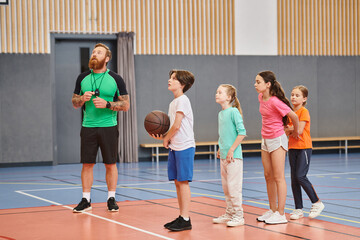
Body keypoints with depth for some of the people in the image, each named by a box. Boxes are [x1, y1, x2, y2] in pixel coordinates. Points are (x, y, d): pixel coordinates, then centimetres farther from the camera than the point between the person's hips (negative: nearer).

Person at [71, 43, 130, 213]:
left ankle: (111, 199, 14)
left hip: (109, 127, -2)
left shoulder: (115, 79, 0)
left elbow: (125, 105, -1)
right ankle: (86, 200, 12)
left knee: (110, 164, 3)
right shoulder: (83, 78, 8)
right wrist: (82, 99, -8)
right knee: (87, 164, 3)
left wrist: (107, 104, -16)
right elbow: (74, 103, 14)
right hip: (88, 127, 2)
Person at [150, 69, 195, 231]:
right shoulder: (173, 103, 17)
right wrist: (162, 137, 3)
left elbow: (177, 126, -15)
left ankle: (185, 220, -4)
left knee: (183, 181, -7)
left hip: (184, 147, -9)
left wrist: (166, 139, -1)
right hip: (174, 147, 9)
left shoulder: (182, 100, -11)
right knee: (177, 181, 10)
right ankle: (182, 217, 17)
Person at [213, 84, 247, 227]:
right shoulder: (221, 114, 13)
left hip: (233, 156, -9)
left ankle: (238, 216, 2)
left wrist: (231, 150, -17)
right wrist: (220, 149, 15)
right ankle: (229, 214, 23)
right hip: (223, 156, 9)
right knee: (226, 187, 14)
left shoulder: (233, 112, -12)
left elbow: (242, 132, -17)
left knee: (234, 187, -6)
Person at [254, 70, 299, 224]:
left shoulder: (275, 102, -22)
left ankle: (281, 214, 0)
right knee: (268, 176, 12)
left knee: (278, 177, -4)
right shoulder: (261, 97, 3)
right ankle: (273, 210, 22)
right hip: (266, 140, 9)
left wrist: (295, 132, -2)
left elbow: (294, 117, -17)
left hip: (277, 140, -9)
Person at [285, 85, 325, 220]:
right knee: (294, 179, 4)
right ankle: (298, 209, 10)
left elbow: (300, 130, -17)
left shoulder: (304, 112, -8)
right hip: (292, 148, 7)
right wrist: (291, 129, -11)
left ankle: (317, 203, 1)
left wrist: (289, 129, -1)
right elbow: (286, 131, 9)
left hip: (304, 148, -7)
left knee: (300, 176, -14)